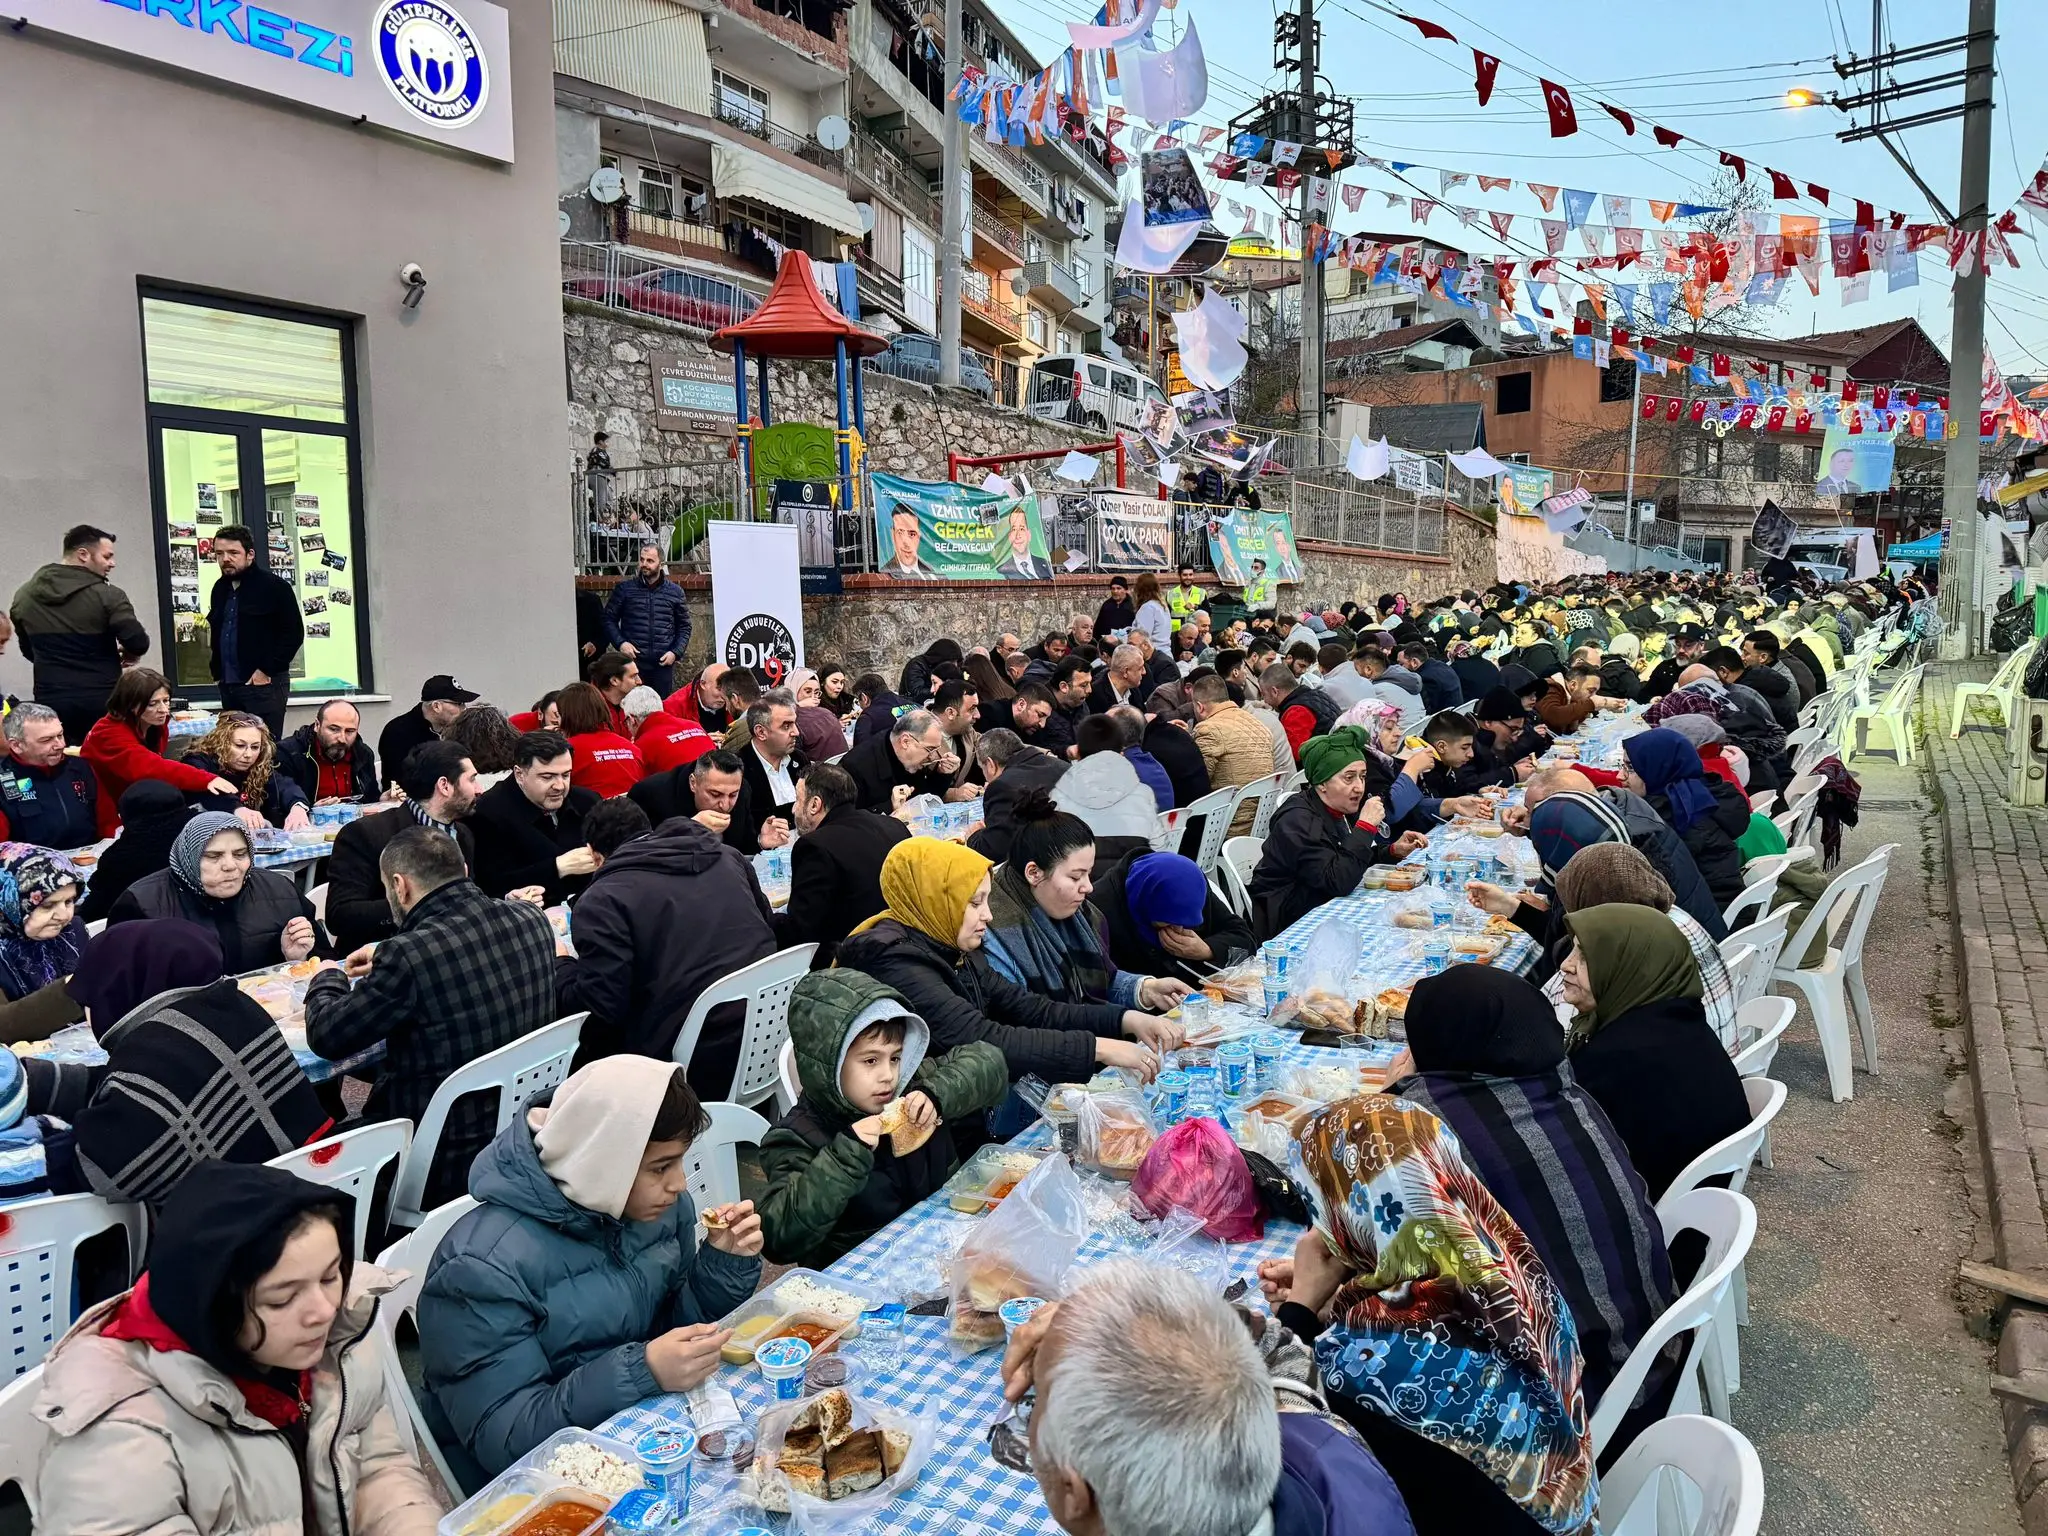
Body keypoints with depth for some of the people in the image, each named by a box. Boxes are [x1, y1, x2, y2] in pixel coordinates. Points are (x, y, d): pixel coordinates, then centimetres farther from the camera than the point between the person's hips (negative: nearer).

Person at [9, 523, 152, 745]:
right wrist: (128, 654, 4)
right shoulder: (107, 595, -11)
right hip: (102, 702, -4)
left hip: (50, 703, 4)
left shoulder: (25, 596, 8)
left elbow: (29, 651, 17)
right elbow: (138, 643, -19)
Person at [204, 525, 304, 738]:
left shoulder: (274, 586, -7)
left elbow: (294, 633, -12)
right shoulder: (220, 588, 15)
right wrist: (217, 671, 15)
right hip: (228, 685, 7)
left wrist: (267, 671, -14)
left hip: (265, 684, -7)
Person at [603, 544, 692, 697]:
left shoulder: (675, 591, 8)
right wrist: (620, 643, -8)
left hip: (664, 663, 1)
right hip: (633, 662, -1)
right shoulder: (624, 588, 4)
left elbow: (684, 626, 13)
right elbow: (609, 619, 8)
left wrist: (676, 652, -1)